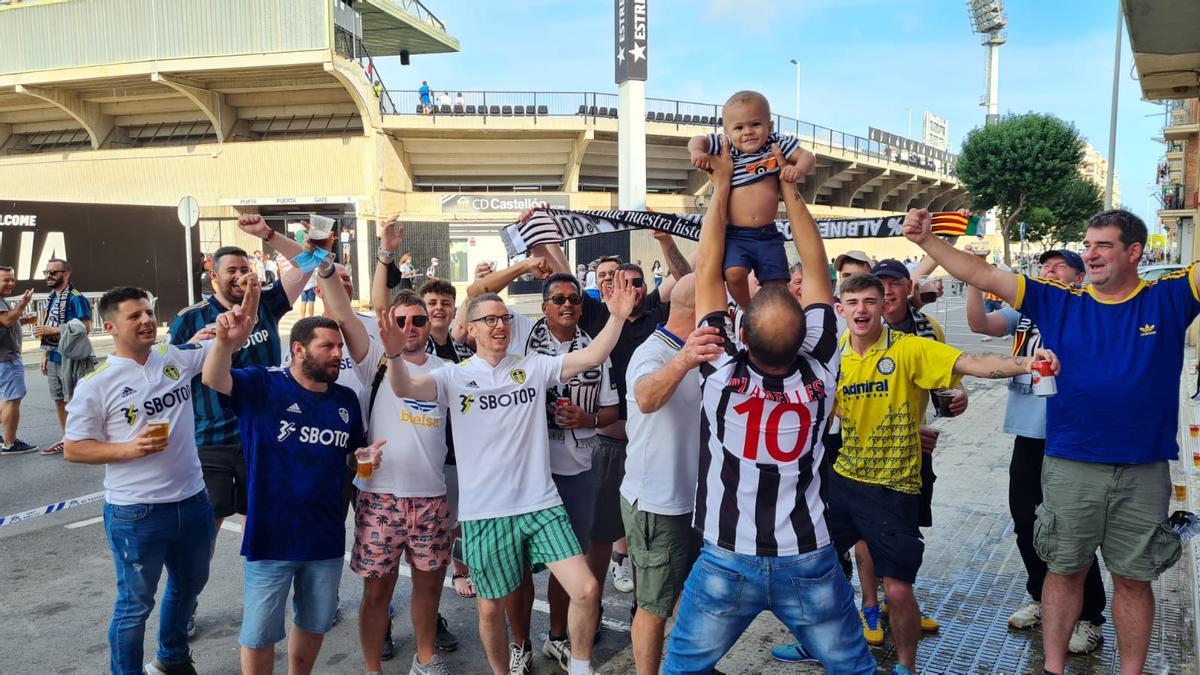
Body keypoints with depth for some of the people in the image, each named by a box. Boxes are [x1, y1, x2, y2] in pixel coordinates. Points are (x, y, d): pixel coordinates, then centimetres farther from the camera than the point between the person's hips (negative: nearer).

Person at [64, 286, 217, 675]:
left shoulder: (176, 358, -1)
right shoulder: (96, 383, -11)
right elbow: (73, 449, -6)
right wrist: (131, 448, -21)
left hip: (193, 502, 5)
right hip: (136, 513, -5)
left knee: (189, 585, 24)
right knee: (135, 604, 10)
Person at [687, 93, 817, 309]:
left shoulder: (776, 145, 0)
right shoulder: (725, 148, -1)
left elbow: (808, 157, 2)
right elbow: (697, 141, 1)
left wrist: (797, 169, -19)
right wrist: (697, 151, -21)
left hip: (768, 234, 2)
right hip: (735, 234, -1)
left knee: (776, 285, 0)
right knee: (734, 273, -23)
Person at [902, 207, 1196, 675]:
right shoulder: (1058, 301, 1)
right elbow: (983, 276, -4)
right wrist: (926, 241, -11)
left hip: (1144, 471, 0)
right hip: (1069, 467, 1)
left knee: (1133, 577, 13)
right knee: (1065, 569, 11)